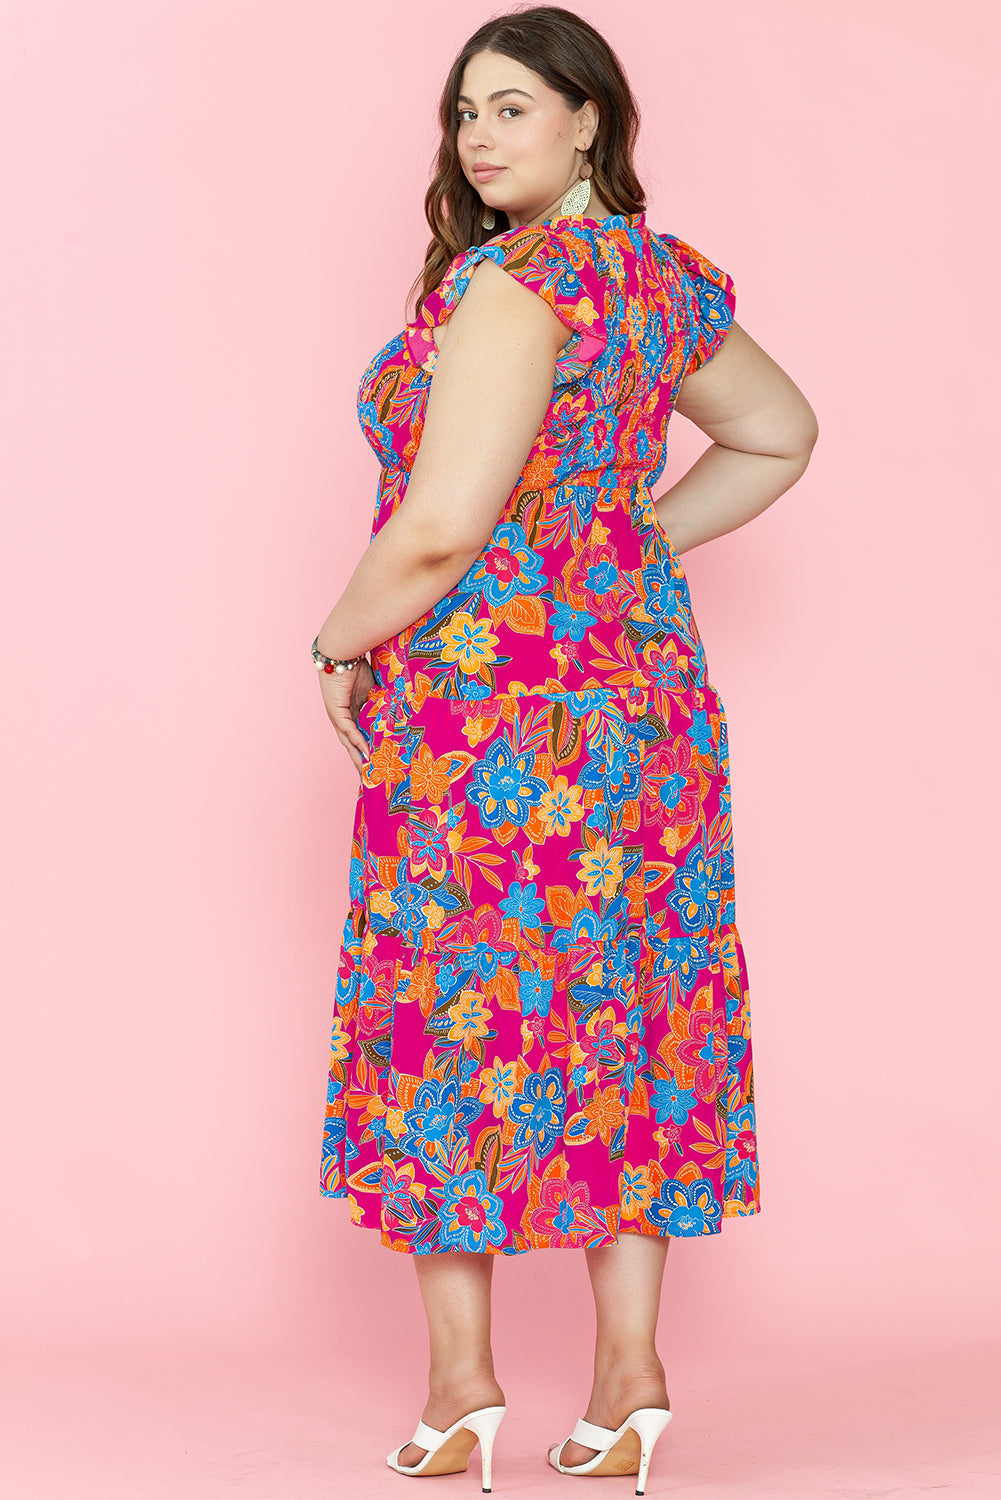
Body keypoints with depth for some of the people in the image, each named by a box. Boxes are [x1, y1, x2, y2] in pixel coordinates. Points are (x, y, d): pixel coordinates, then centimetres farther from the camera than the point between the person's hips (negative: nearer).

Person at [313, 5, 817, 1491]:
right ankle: (630, 1379, 14)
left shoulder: (513, 284, -17)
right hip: (637, 678, 8)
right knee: (626, 1006, 9)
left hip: (482, 694, -8)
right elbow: (780, 436, 25)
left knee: (455, 1013, 3)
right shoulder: (662, 278, 9)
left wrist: (345, 645, -4)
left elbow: (437, 533, -22)